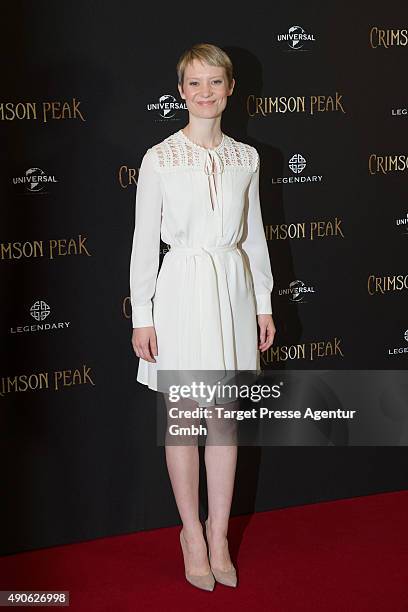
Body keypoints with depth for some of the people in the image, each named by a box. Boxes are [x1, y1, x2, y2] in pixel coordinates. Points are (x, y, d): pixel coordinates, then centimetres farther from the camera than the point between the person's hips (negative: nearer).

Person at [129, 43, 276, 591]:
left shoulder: (246, 158, 5)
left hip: (233, 286, 3)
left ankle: (219, 533, 22)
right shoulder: (159, 159, -6)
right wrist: (142, 316, -6)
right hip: (182, 287, -3)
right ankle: (192, 532, 21)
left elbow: (253, 234, 11)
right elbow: (144, 240, -4)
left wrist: (264, 303, 10)